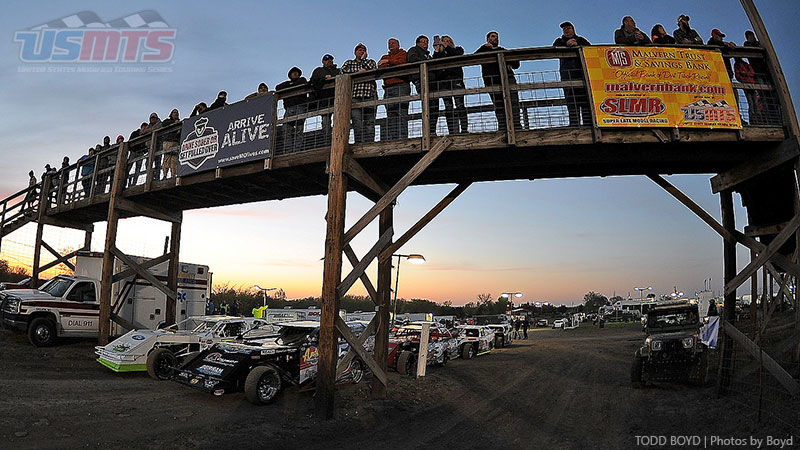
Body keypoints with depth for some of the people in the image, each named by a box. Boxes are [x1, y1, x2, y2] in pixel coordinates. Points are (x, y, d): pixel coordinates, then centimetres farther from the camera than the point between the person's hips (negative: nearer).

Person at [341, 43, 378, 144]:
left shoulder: (371, 62, 24)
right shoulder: (349, 63, 25)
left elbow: (373, 71, 2)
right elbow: (343, 70, 4)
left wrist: (363, 59, 10)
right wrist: (358, 72, -2)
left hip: (369, 95, 0)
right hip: (354, 95, 0)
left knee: (369, 122, -8)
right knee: (357, 122, -14)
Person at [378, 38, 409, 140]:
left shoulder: (403, 53, 17)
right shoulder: (385, 57, 31)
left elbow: (403, 61, -6)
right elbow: (380, 67, 10)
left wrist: (389, 62, -2)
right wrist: (393, 66, -4)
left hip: (401, 86, -5)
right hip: (388, 88, 5)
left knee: (401, 113, -16)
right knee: (390, 115, -3)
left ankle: (402, 138, -23)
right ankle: (391, 139, -6)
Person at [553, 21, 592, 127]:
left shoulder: (581, 40, 27)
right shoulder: (559, 41, 27)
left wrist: (577, 45, -6)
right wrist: (566, 44, -9)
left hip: (583, 71, 1)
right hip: (567, 72, -1)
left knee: (586, 98, -10)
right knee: (571, 100, -12)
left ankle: (588, 123, -13)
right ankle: (574, 125, -18)